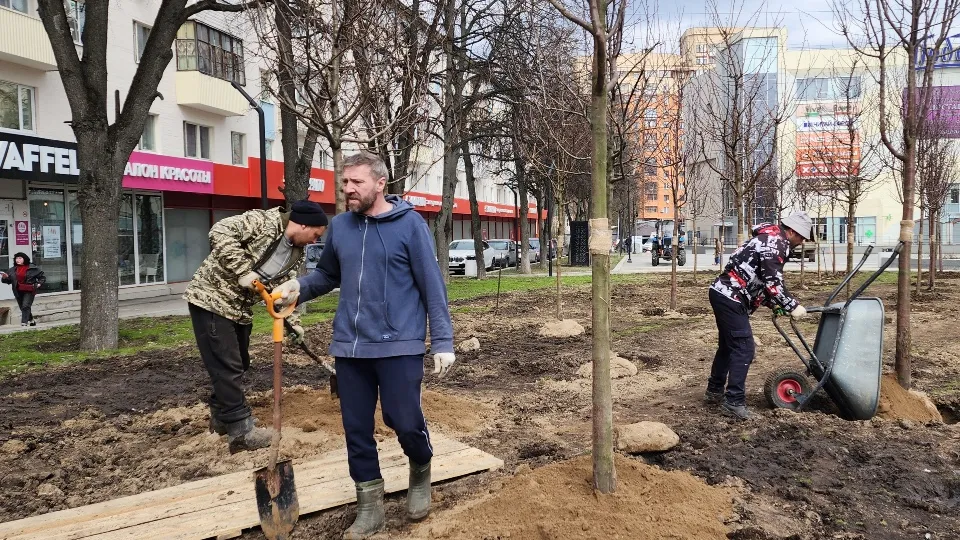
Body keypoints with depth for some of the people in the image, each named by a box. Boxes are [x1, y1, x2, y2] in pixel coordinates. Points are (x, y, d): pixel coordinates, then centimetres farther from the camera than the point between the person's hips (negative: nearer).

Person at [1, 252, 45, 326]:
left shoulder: (32, 268, -2)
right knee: (23, 308, 13)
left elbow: (42, 277, 4)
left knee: (26, 306, -17)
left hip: (29, 291, -5)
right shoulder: (12, 270, 9)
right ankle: (31, 321, 30)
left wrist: (39, 284, -10)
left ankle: (24, 323, -20)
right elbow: (8, 280, 9)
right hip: (18, 292, 5)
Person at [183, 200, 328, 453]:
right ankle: (241, 431, -2)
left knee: (238, 364, 16)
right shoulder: (262, 221, -17)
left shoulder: (296, 254, 7)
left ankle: (221, 417, 34)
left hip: (240, 309, 9)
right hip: (211, 298, -9)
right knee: (227, 366, -7)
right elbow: (220, 232, -26)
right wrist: (243, 271, -28)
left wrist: (293, 321, 2)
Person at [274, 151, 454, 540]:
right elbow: (327, 274, 21)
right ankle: (370, 506, 27)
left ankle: (421, 473, 32)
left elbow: (432, 286, -6)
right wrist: (299, 288, 0)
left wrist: (442, 341, -10)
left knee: (405, 422, -2)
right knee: (356, 429, 10)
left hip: (399, 345, -4)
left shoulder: (410, 224, -6)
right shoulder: (340, 226, 7)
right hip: (349, 346, 5)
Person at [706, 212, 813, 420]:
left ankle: (715, 391, 30)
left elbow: (761, 280, 22)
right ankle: (734, 401, -6)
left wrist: (773, 304, 15)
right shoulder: (775, 243, -13)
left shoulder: (770, 239, 20)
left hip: (723, 294, 11)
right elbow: (773, 283, -20)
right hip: (731, 298, -11)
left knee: (729, 345, 20)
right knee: (743, 348, -8)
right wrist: (792, 306, -12)